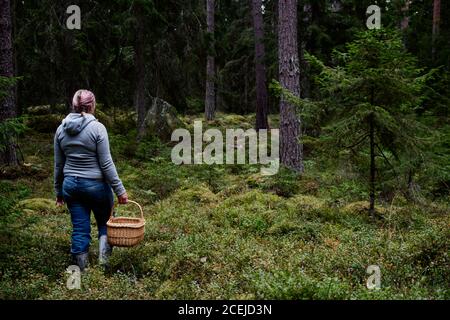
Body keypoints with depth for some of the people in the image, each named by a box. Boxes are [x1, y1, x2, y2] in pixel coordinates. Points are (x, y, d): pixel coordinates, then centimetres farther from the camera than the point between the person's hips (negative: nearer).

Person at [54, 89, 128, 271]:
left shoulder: (61, 129, 2)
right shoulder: (97, 128, -13)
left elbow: (58, 164, 8)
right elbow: (106, 163, -14)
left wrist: (59, 191, 18)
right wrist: (119, 190, -9)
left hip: (71, 185, 4)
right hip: (96, 185, -4)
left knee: (80, 228, 9)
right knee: (105, 223, 16)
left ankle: (82, 270, 13)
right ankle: (104, 256, -3)